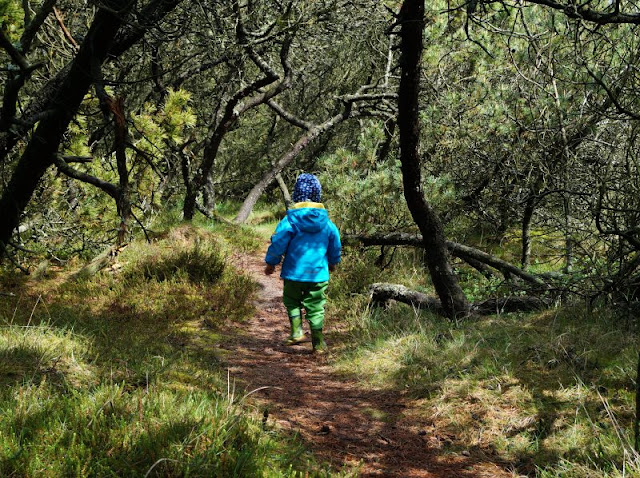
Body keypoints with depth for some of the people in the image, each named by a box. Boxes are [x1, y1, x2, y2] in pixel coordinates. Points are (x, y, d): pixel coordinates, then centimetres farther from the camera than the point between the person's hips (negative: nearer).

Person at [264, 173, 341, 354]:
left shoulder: (289, 221, -12)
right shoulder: (327, 222, 1)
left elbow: (278, 244, -10)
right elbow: (335, 245, 13)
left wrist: (271, 263, 7)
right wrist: (333, 262, 32)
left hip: (294, 273, -2)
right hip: (318, 274, 2)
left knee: (292, 301, 20)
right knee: (315, 308, 8)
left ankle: (296, 332, 8)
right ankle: (318, 344, 7)